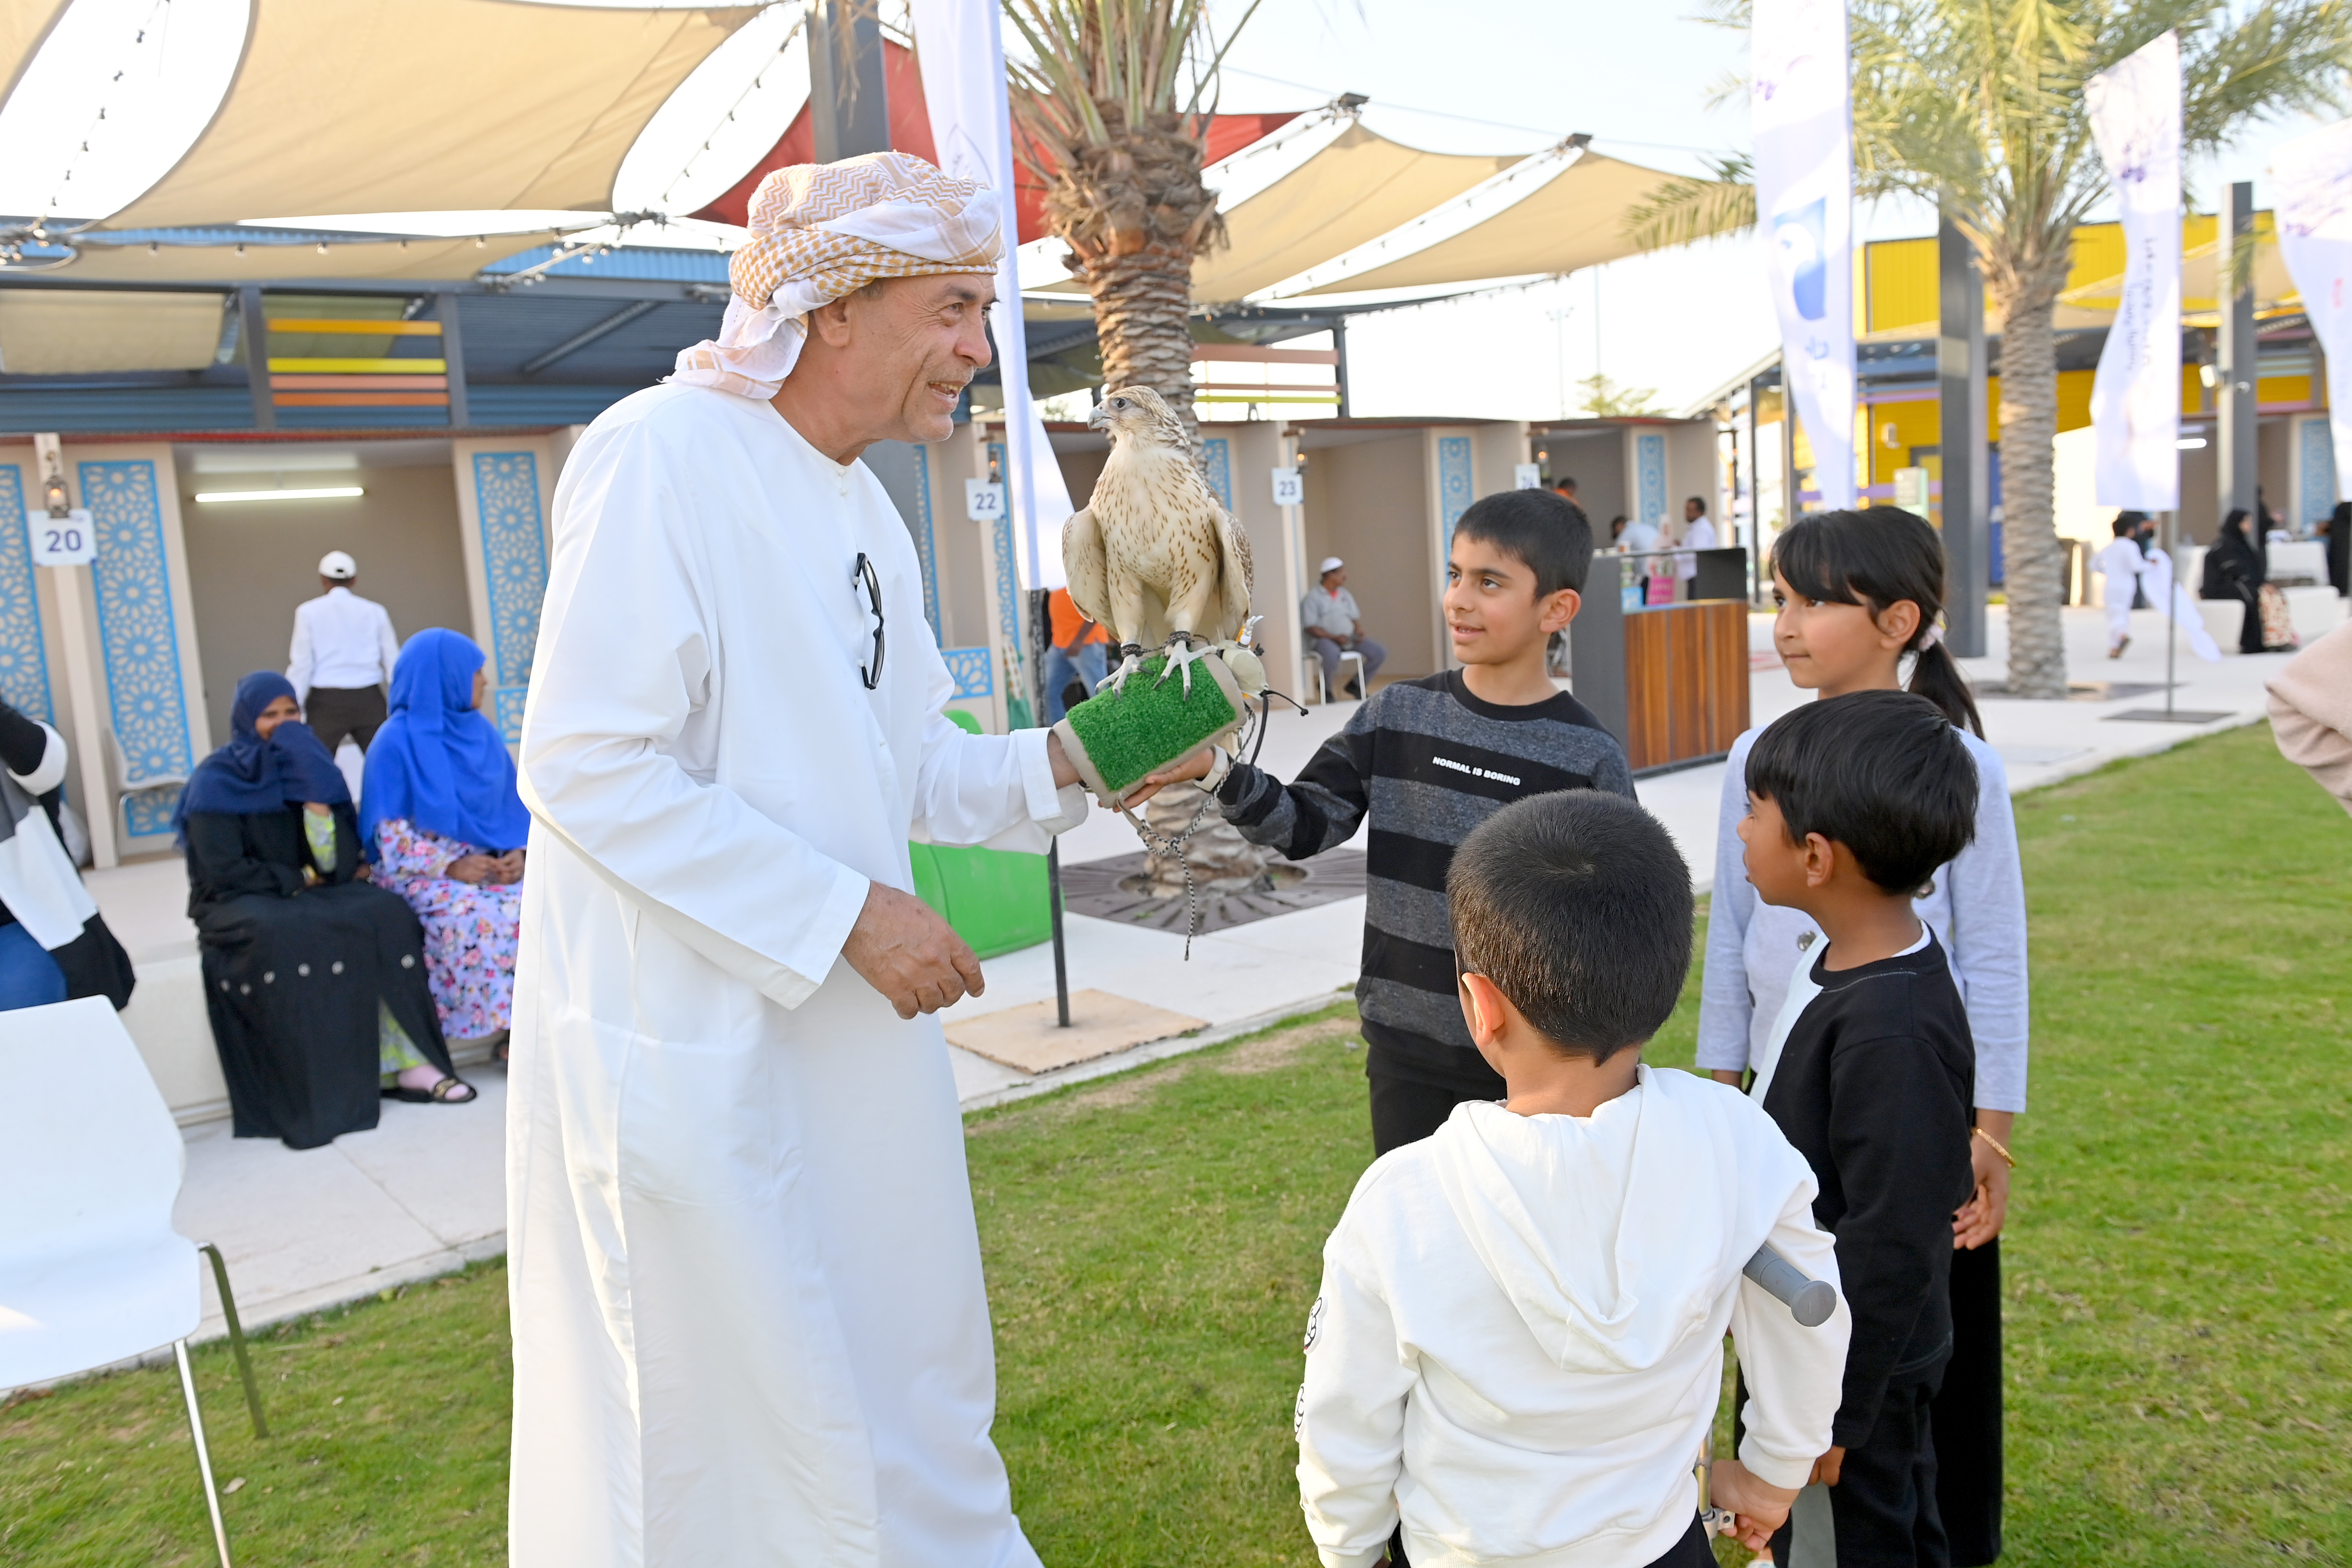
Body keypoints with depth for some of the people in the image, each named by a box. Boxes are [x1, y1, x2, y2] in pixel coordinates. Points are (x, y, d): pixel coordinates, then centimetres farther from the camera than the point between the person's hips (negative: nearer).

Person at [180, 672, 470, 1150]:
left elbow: (341, 864, -3)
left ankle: (407, 1063, -25)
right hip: (238, 905, -4)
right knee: (281, 936, -38)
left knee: (386, 914, -24)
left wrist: (317, 797, -16)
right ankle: (309, 1096, -34)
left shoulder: (307, 767, 7)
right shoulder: (216, 782, -4)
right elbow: (223, 872, -12)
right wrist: (300, 879, -6)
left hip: (311, 895, 4)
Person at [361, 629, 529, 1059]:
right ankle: (507, 1027, -20)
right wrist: (451, 867, -19)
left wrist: (517, 852, -6)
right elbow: (391, 834, -9)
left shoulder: (480, 733, 12)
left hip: (492, 862, 5)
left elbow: (511, 805, 13)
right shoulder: (397, 742, -5)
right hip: (425, 872, -5)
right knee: (473, 917, -34)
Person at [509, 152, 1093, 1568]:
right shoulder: (664, 454, -17)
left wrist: (1059, 763, -1)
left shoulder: (862, 503, 10)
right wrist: (849, 916, -21)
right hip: (692, 1047, -8)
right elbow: (584, 769, -22)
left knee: (908, 1392, 21)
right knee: (733, 1444, 9)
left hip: (851, 1029, 8)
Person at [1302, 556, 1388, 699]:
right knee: (1332, 654, -42)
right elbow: (1311, 628, -11)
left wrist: (1359, 632, -5)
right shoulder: (1313, 597, -5)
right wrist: (1335, 638, -22)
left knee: (1380, 653, -10)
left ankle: (1356, 686, 10)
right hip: (1324, 639, -7)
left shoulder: (1345, 595, 16)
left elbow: (1355, 618, 18)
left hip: (1349, 638, 7)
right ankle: (1326, 688, -11)